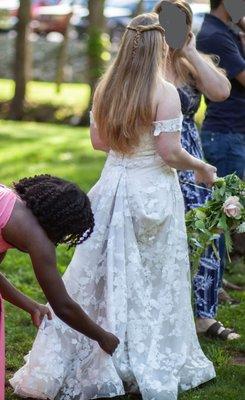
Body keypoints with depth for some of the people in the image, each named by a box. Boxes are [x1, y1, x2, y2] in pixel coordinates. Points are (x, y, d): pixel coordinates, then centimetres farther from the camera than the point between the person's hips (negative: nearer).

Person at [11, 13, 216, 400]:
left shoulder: (106, 88, 1)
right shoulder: (165, 92, -15)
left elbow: (99, 141, 9)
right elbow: (169, 152, -16)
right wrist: (201, 167, 1)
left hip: (114, 185, 5)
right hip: (152, 190, -5)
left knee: (102, 275, 12)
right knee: (152, 281, 8)